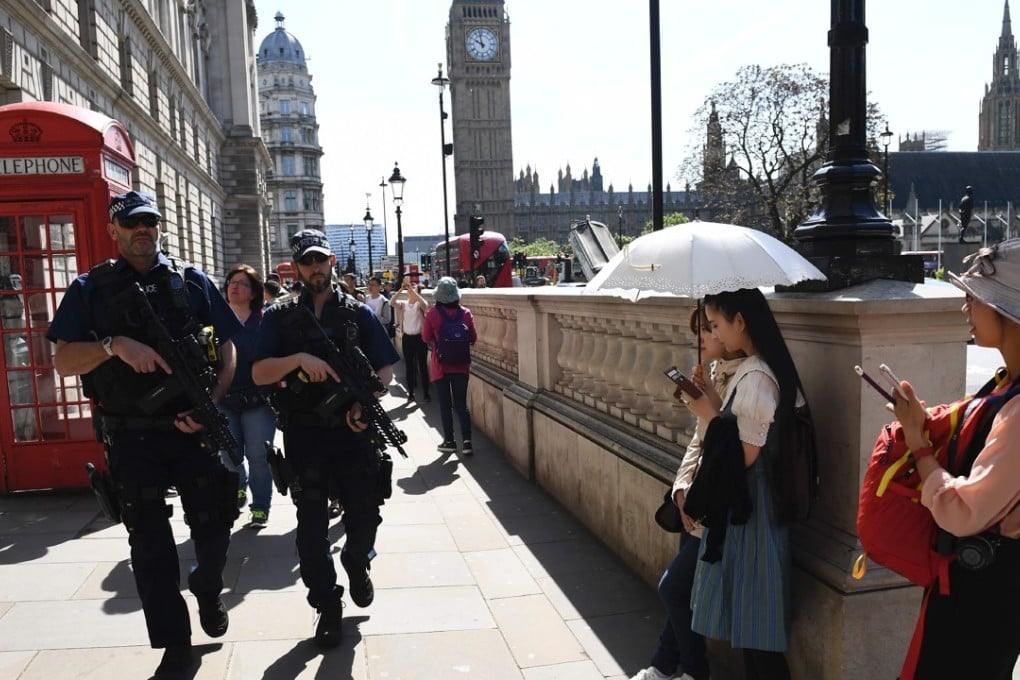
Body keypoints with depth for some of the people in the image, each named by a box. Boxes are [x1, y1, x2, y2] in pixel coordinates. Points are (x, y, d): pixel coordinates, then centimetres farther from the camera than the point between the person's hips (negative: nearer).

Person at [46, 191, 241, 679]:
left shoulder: (191, 281, 5)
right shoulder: (90, 289, 4)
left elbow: (227, 348, 3)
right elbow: (63, 361, -2)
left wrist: (211, 404, -11)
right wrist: (114, 345, -20)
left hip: (196, 427, 0)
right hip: (131, 437, 0)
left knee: (213, 526, 7)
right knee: (150, 544, 6)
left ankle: (208, 593, 39)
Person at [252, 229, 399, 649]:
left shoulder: (358, 313, 5)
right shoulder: (279, 317, 5)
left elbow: (386, 368, 4)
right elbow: (259, 374, -3)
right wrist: (300, 358, -20)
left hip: (354, 431, 0)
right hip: (303, 436, 0)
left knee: (365, 515, 4)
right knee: (311, 525, 6)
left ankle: (357, 563, 38)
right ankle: (327, 605, 22)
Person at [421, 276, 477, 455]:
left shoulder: (433, 313, -11)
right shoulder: (465, 313, -7)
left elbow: (426, 338, -4)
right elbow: (473, 338, 0)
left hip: (441, 365, -1)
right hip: (461, 364, 2)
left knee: (445, 405, 10)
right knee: (461, 404, 9)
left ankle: (450, 442, 15)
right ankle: (467, 441, 2)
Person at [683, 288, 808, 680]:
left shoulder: (755, 377, -21)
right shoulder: (757, 369, 8)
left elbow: (746, 455, -21)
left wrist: (710, 415, -12)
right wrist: (713, 405, 7)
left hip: (748, 506, -10)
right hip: (744, 502, 10)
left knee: (754, 627, 3)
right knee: (748, 623, 19)